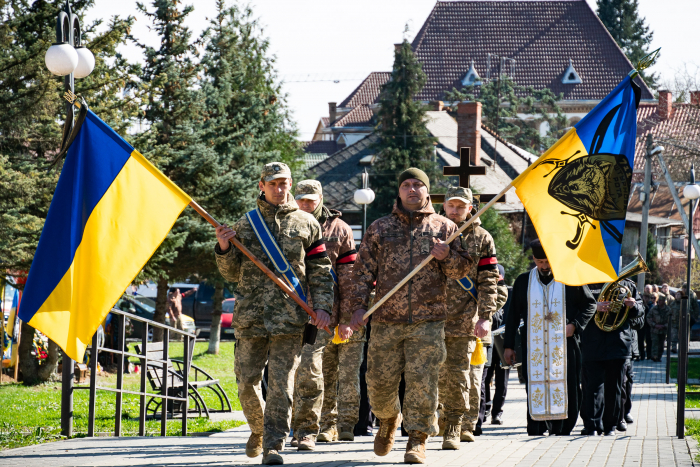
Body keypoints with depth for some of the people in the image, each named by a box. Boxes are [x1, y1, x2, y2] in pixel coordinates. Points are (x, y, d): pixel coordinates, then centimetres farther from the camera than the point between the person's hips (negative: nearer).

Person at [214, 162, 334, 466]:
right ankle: (258, 429, 30)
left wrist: (323, 306, -3)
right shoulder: (246, 224, 13)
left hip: (289, 317, -2)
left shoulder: (305, 224, 9)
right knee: (247, 381, 4)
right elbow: (232, 273, 16)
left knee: (281, 383, -9)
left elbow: (321, 272, 10)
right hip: (250, 315, 2)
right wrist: (224, 249, -3)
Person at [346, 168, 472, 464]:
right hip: (386, 320, 1)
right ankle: (388, 421, 33)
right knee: (380, 380, 4)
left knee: (422, 380, -7)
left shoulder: (444, 228, 10)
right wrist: (358, 306, -1)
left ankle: (417, 440, 1)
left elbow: (463, 269, 9)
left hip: (428, 320, -1)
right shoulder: (380, 228, 11)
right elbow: (363, 270, 10)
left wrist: (447, 256, -12)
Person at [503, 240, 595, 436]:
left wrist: (575, 325, -3)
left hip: (563, 345, -1)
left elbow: (590, 304, 13)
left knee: (566, 388, -5)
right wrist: (509, 346, 11)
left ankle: (562, 428, 2)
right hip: (533, 345, 1)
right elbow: (513, 315, 14)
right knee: (535, 389, -5)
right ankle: (536, 430, -3)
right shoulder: (523, 281, 9)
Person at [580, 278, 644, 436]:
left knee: (614, 386, 7)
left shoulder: (627, 286, 14)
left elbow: (640, 312, 16)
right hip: (593, 345, -2)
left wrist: (633, 306, -7)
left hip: (619, 344, 2)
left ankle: (610, 424, 16)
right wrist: (595, 307, -19)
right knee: (593, 385, -6)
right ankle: (592, 425, -5)